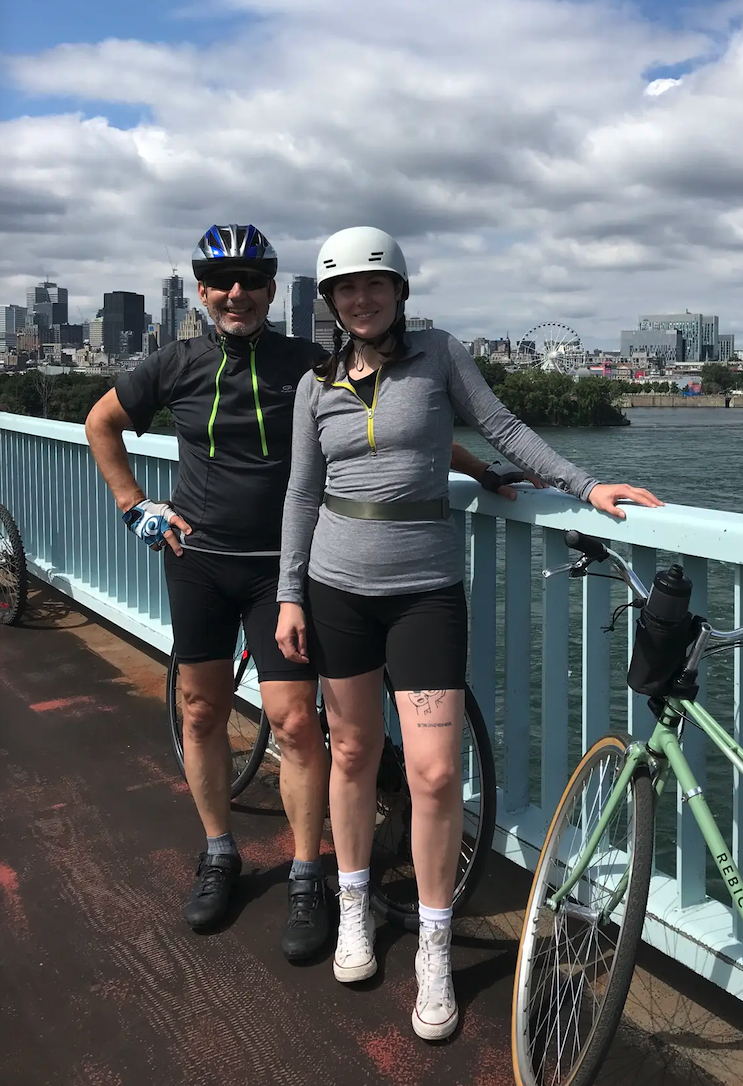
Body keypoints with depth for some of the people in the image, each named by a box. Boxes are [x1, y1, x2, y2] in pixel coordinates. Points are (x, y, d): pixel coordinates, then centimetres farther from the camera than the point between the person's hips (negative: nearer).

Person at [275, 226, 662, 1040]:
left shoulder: (438, 355, 1)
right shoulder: (318, 384, 6)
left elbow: (502, 428, 0)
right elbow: (303, 493, 8)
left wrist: (586, 486, -10)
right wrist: (290, 595, 4)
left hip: (426, 589, -2)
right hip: (337, 588, 2)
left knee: (435, 772, -7)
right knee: (353, 751, 12)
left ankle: (435, 950, 12)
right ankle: (353, 909, 34)